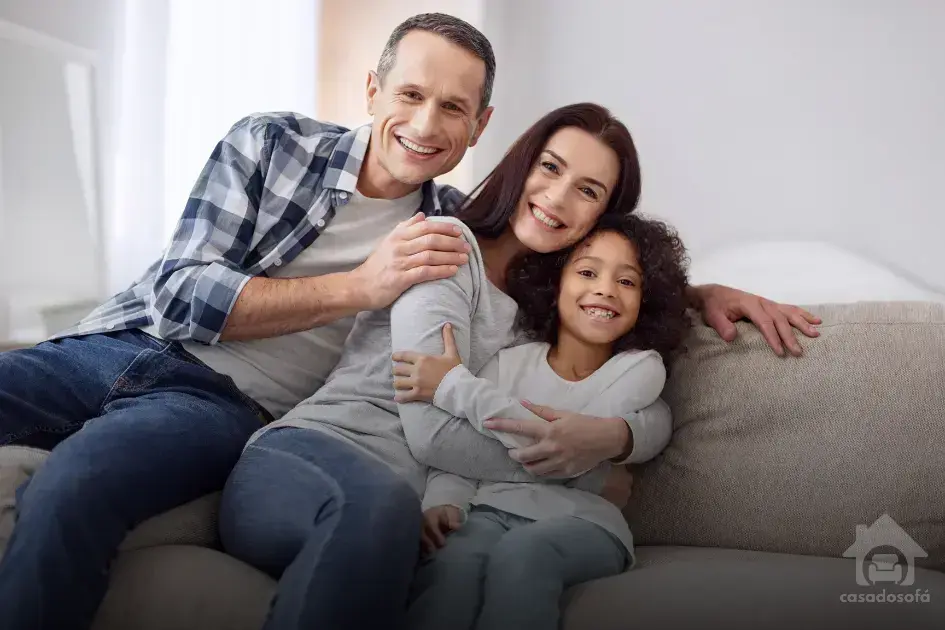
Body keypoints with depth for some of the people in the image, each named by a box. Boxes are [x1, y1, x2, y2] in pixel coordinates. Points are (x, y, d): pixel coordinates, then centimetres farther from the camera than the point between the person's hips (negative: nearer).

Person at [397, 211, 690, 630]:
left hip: (582, 520, -1)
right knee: (451, 564, -33)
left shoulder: (641, 367, 1)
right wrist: (442, 501, -19)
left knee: (522, 552, -35)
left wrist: (456, 387, -14)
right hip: (494, 510, 1)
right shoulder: (510, 361, 8)